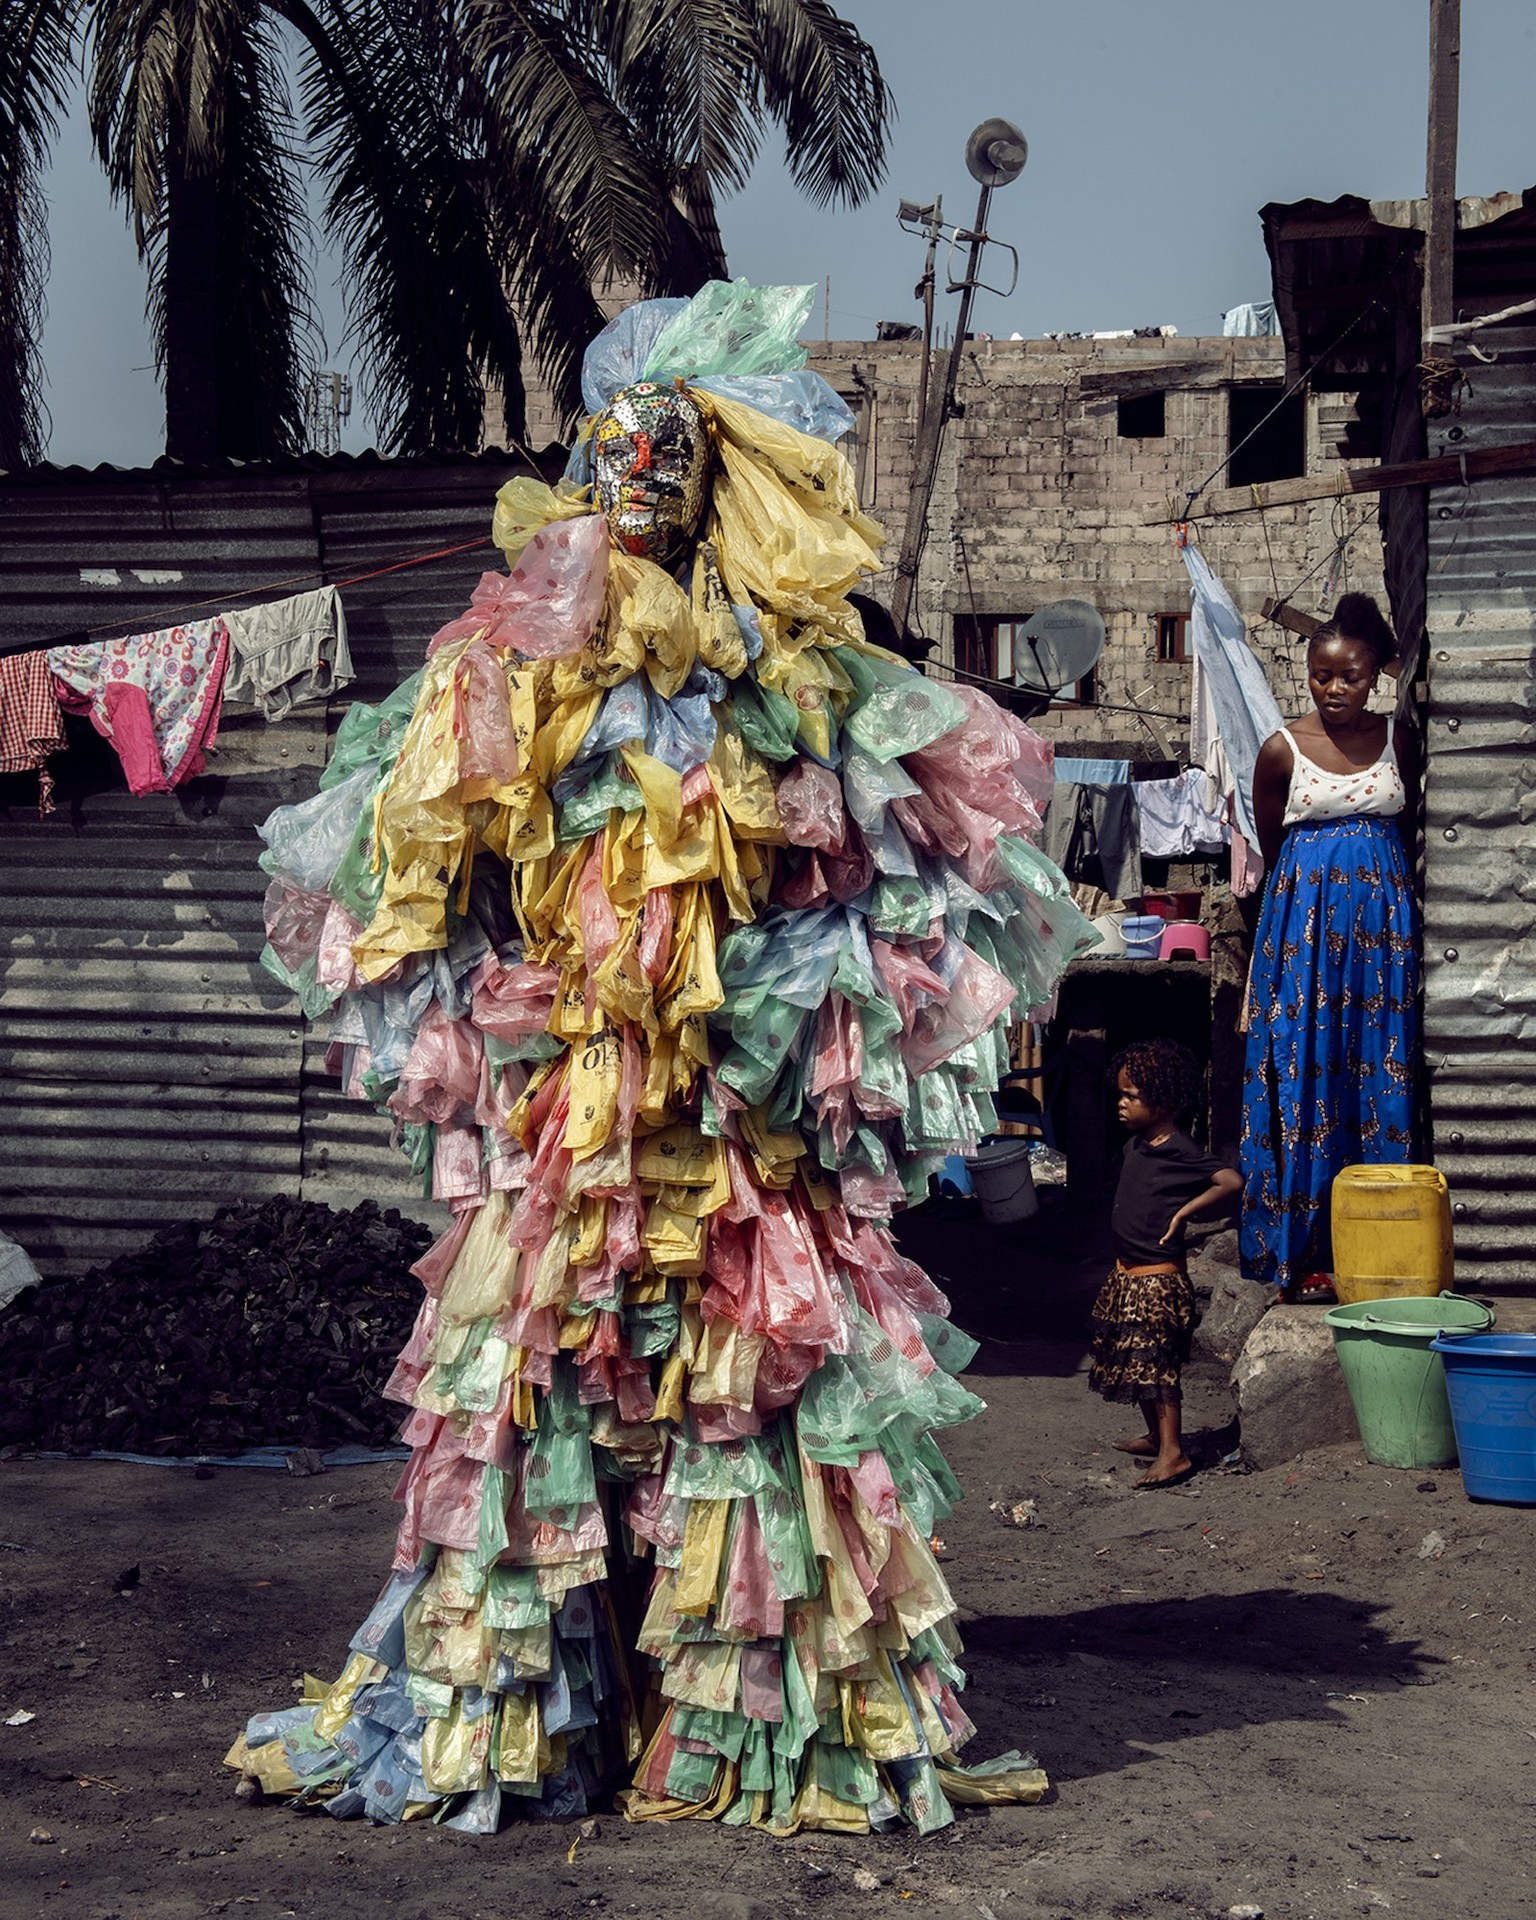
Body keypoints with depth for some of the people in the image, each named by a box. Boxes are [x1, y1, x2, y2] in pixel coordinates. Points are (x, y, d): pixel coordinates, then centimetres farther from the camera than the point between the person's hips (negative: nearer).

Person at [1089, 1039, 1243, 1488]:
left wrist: (1184, 1212, -24)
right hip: (1126, 1278, 9)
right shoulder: (1135, 1145, 7)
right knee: (1139, 1363, 17)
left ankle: (1172, 1452, -3)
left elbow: (1231, 1181, -32)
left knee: (1156, 1365, -7)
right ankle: (1155, 1435, 31)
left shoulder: (1179, 1152, -19)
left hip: (1158, 1281, -9)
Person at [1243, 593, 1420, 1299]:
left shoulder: (1398, 739, 5)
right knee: (1302, 1071, -3)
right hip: (1304, 919, -2)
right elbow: (1271, 847, 7)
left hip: (1382, 916, 2)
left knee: (1381, 1066, 1)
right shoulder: (1282, 750, -2)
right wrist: (1319, 884, 10)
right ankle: (1299, 1253, 0)